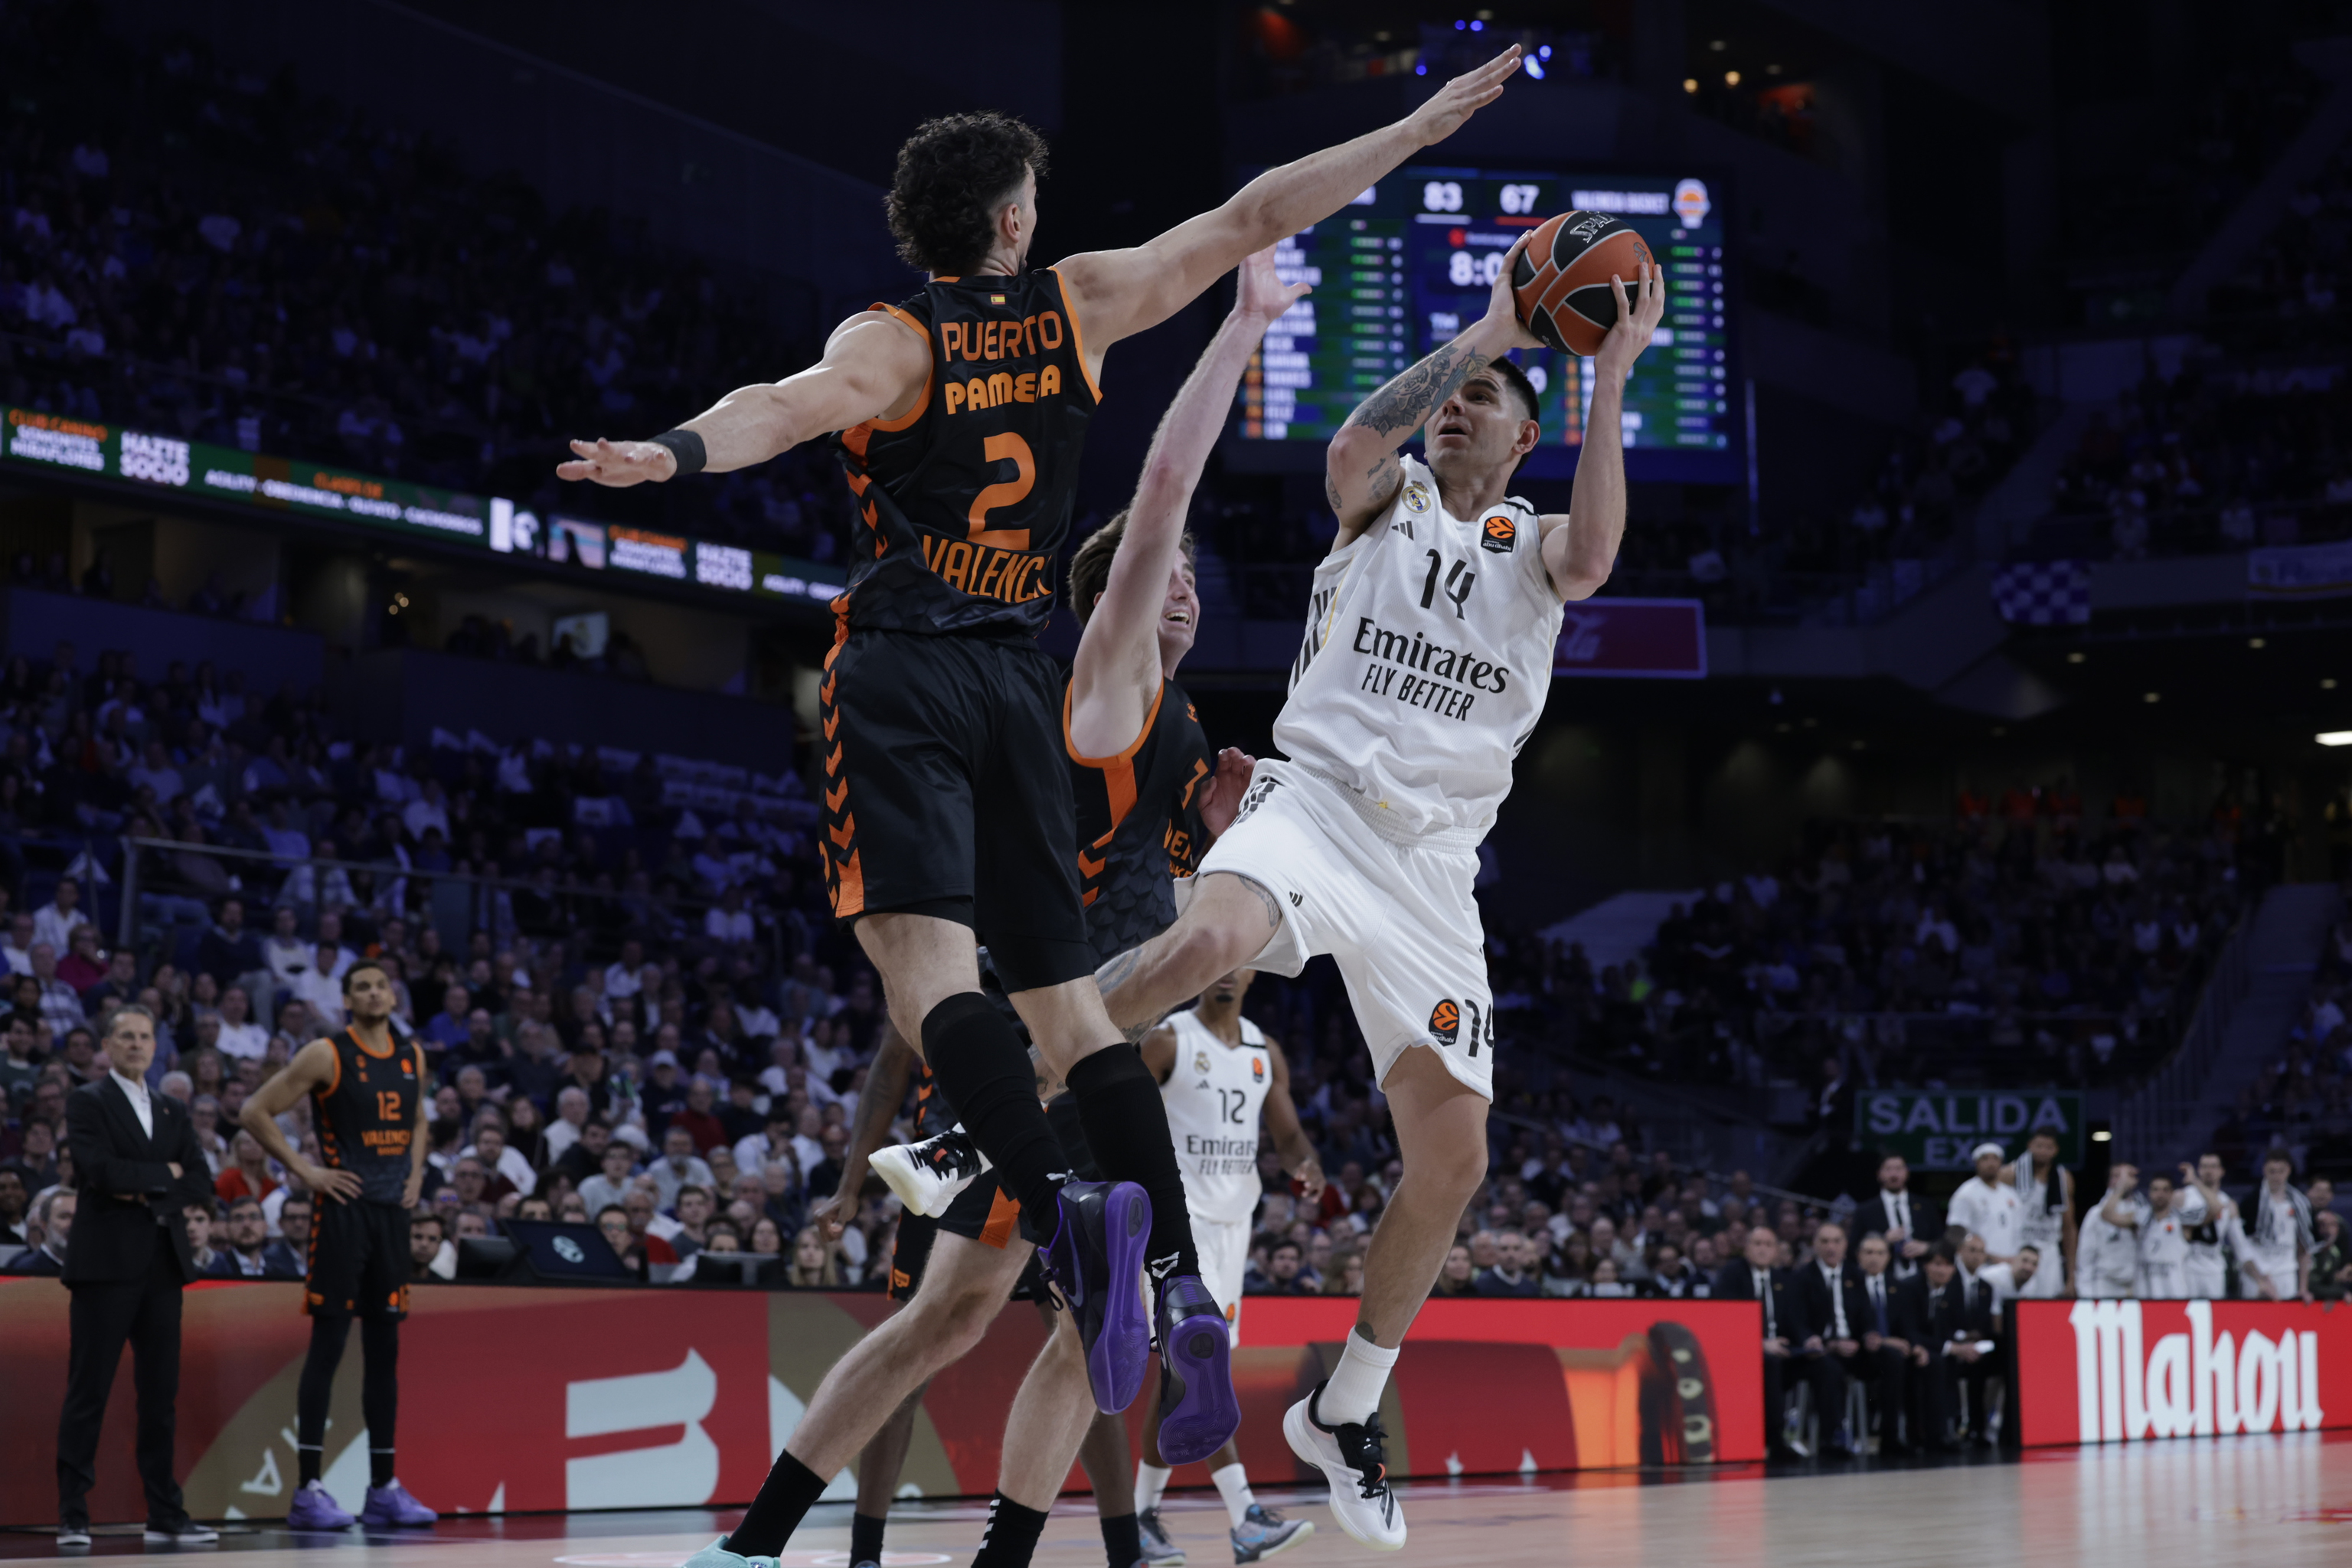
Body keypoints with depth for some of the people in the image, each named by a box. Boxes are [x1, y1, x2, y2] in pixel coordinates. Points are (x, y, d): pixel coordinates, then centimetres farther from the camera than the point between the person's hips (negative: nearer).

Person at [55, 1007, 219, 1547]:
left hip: (164, 1263, 5)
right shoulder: (88, 1102, 3)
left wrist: (148, 1193, -7)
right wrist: (164, 1174, -4)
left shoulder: (173, 1113, 19)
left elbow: (200, 1187, 9)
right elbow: (98, 1169, -14)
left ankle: (166, 1515, 8)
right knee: (89, 1391, -5)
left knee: (161, 1393, 5)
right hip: (105, 1260, -5)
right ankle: (73, 1516, -3)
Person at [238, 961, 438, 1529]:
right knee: (328, 1345, -7)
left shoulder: (412, 1056, 11)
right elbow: (256, 1111, -7)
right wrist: (304, 1170, -10)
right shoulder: (326, 1055, -7)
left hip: (393, 1211, 6)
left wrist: (416, 1170, 12)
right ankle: (307, 1489, -5)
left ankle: (384, 1489, 14)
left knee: (385, 1349, 9)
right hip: (343, 1210, -6)